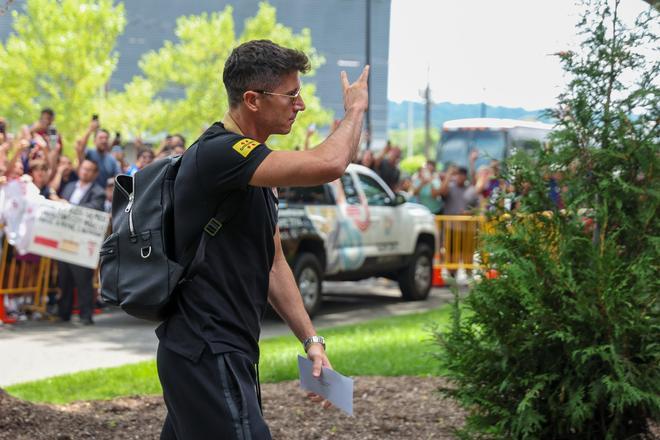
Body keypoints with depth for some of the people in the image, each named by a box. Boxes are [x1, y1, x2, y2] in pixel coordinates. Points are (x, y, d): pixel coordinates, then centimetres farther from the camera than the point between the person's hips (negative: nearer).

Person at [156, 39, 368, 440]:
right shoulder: (219, 153, -18)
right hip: (207, 355, -10)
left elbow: (272, 262, 19)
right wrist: (355, 108, -11)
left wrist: (312, 341, 11)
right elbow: (329, 165, -30)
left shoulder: (255, 166, 15)